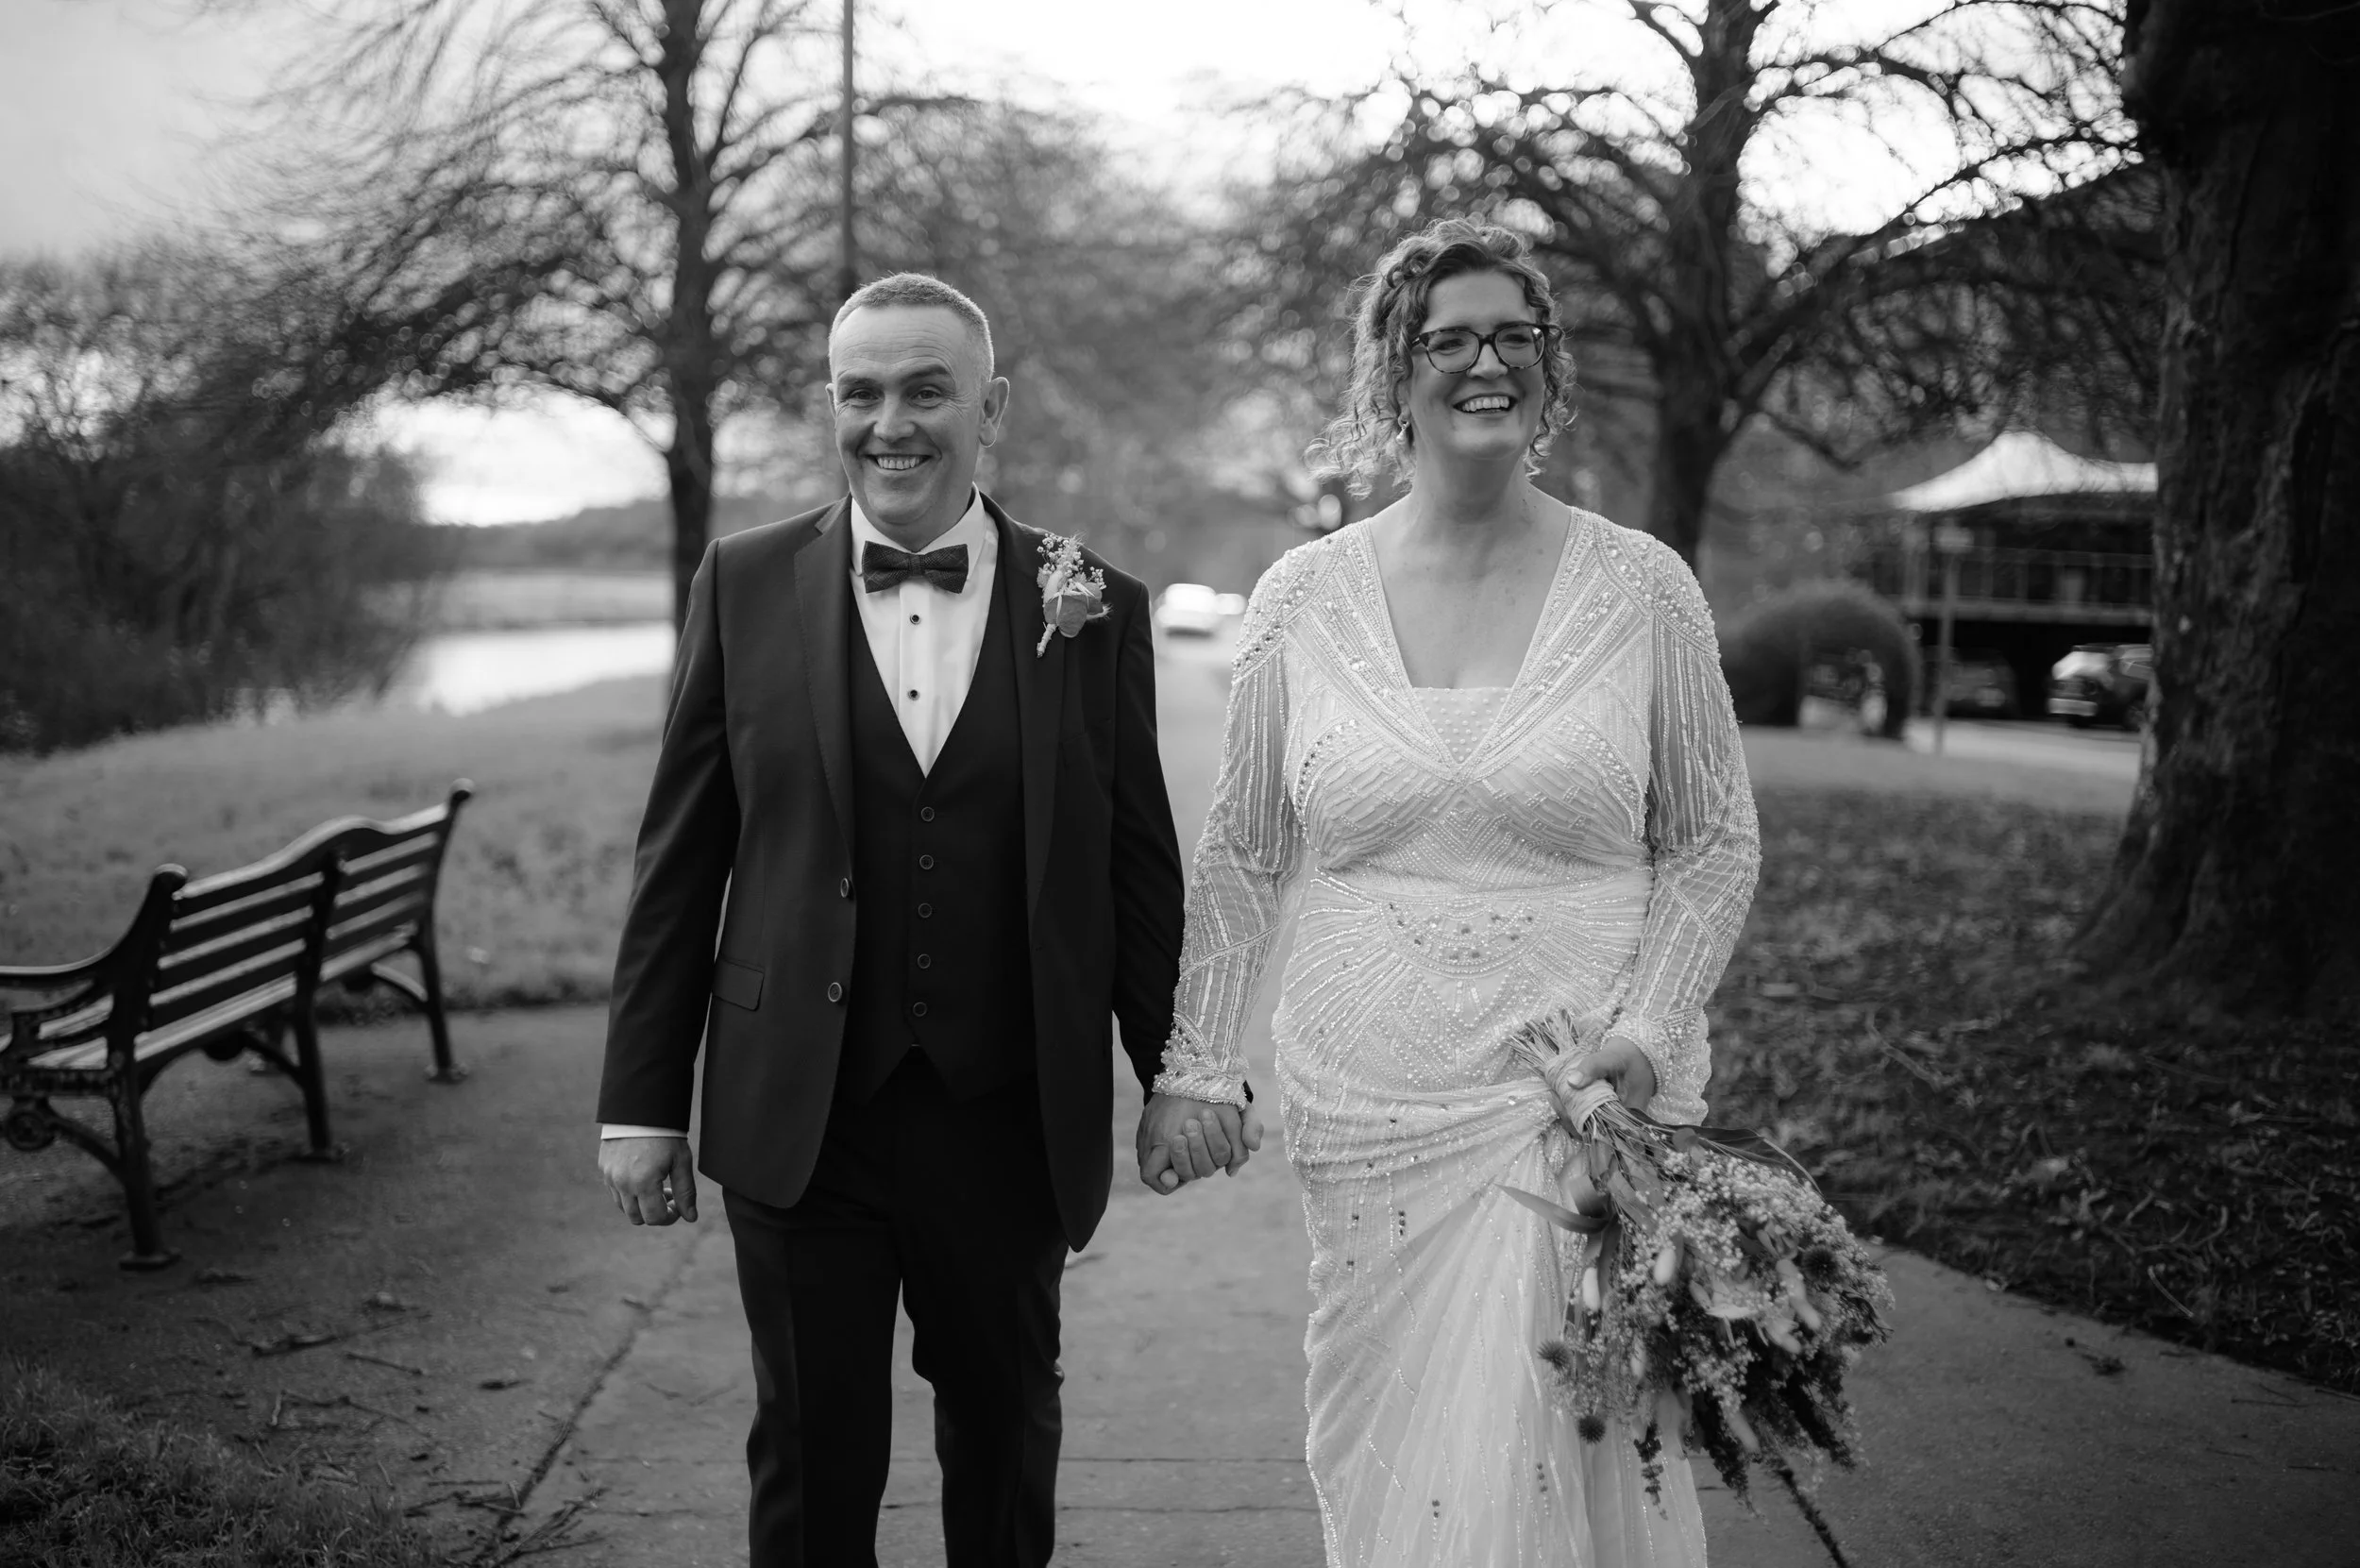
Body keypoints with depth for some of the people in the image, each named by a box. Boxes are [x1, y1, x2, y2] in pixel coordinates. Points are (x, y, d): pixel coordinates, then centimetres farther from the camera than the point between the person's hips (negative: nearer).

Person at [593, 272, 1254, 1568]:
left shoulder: (1093, 607, -1)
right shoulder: (745, 586, 0)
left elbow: (1137, 867, 3)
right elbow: (678, 864, 2)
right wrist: (641, 1101, 1)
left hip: (1012, 1123, 1)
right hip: (798, 1121, 0)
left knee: (1005, 1443, 17)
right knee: (812, 1463, 10)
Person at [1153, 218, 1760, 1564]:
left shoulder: (1643, 587, -1)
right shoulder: (1304, 595, 2)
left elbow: (1718, 839, 4)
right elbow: (1243, 856, 8)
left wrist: (1646, 1028, -9)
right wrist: (1197, 1067, 4)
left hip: (1583, 1105, -1)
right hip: (1369, 1105, 2)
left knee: (1564, 1447, 0)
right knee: (1388, 1448, 10)